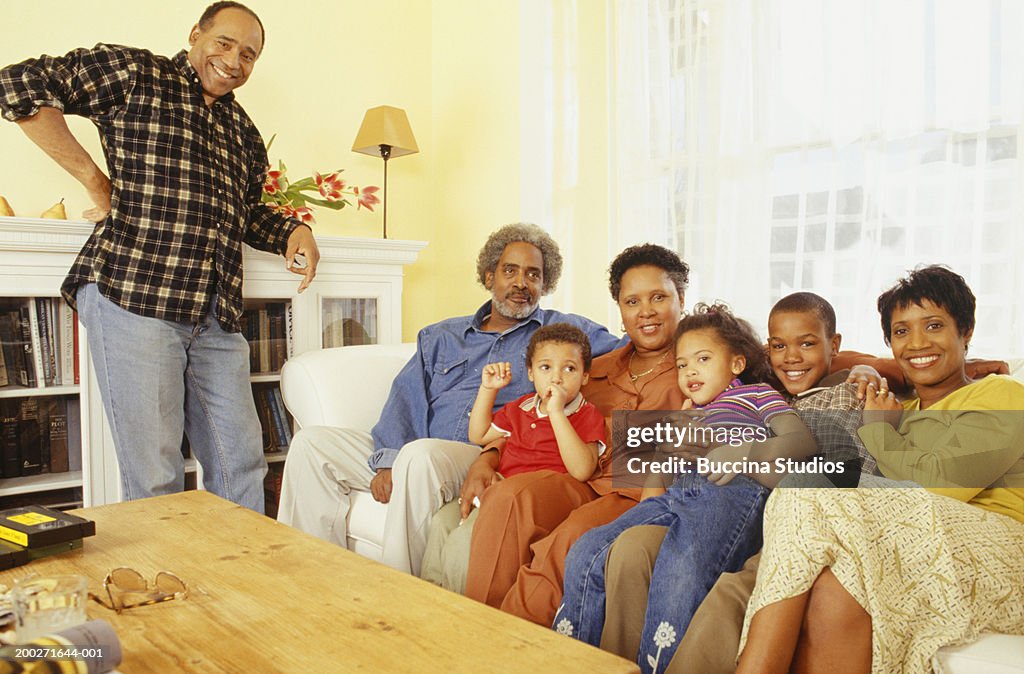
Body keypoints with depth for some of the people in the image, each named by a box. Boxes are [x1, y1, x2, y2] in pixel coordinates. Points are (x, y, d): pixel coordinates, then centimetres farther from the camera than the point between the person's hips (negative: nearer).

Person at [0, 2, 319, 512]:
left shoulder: (243, 133, 22)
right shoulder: (136, 74, 3)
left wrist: (292, 231, 12)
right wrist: (95, 180, -7)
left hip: (216, 318, 7)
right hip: (132, 301, -6)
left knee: (242, 464, 10)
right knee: (154, 477, -1)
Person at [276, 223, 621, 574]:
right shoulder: (440, 337, 23)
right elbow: (406, 398, 10)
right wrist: (388, 460, -7)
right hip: (408, 455, 5)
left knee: (421, 454, -36)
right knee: (311, 442, -9)